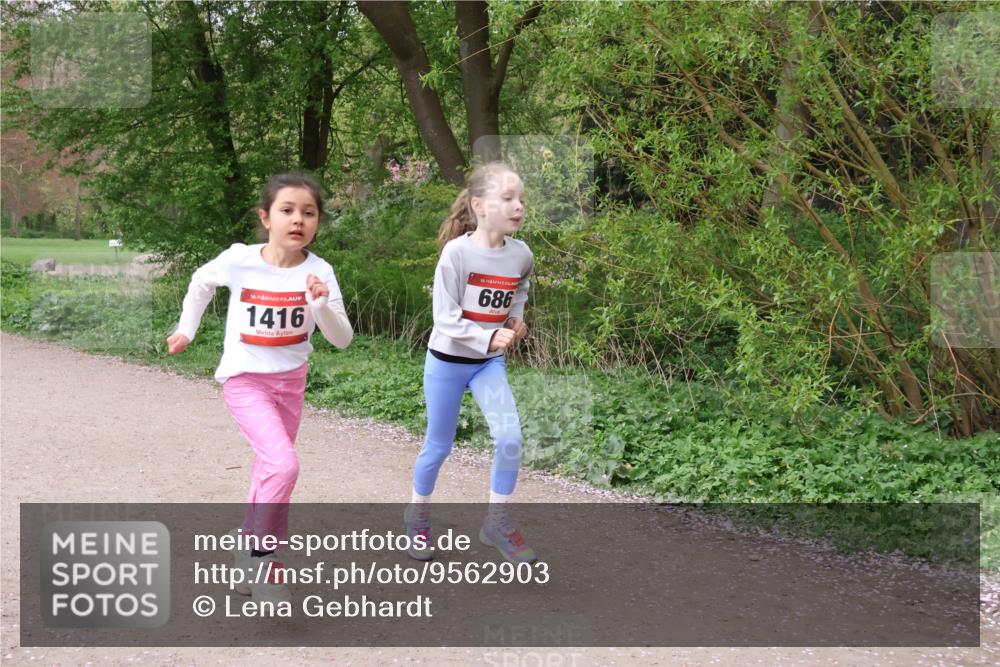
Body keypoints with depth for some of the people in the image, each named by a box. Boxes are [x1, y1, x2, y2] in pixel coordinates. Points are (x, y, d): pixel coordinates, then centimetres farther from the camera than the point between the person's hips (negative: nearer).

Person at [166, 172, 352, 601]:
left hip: (290, 382, 4)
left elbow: (342, 339, -15)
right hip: (245, 380, -4)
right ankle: (262, 553, -3)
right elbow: (202, 281, 8)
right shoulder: (238, 260, -15)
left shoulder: (319, 272, -12)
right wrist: (186, 330, 9)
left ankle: (248, 546, 37)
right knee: (284, 466, -22)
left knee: (269, 469, 16)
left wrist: (321, 304, -31)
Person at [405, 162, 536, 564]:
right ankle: (417, 513, 35)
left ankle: (497, 522, 5)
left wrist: (516, 316, 4)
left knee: (510, 439, -14)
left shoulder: (521, 254, -7)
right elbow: (445, 319, -22)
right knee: (438, 446, 10)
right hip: (447, 361, -3)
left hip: (490, 364, 3)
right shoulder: (456, 252, -21)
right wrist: (488, 337, -31)